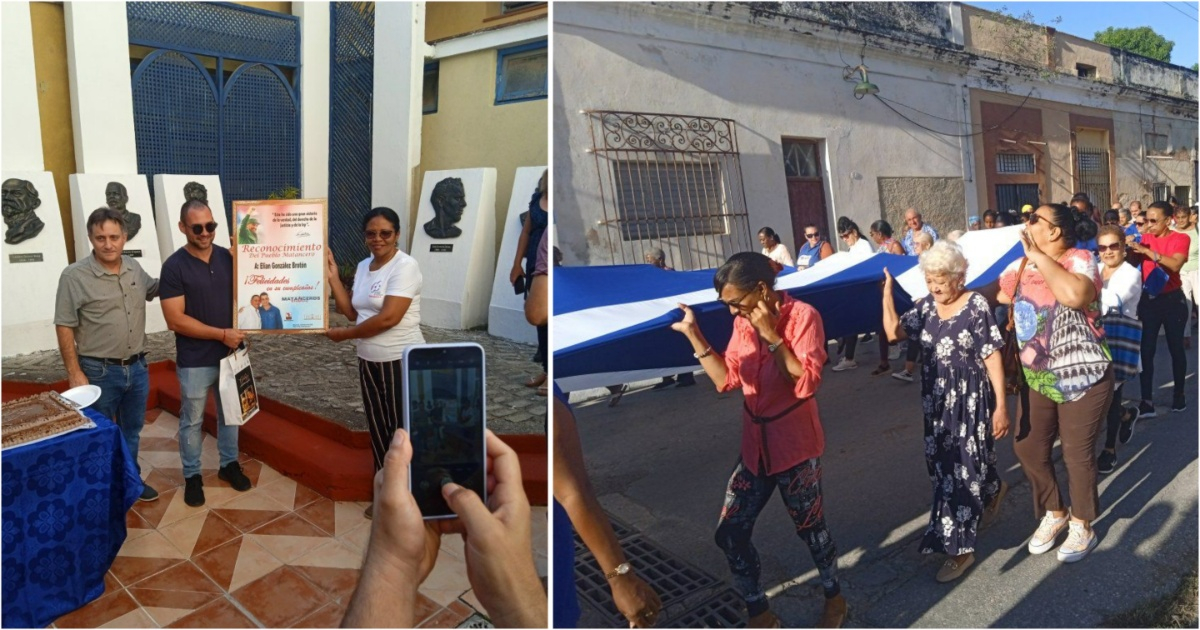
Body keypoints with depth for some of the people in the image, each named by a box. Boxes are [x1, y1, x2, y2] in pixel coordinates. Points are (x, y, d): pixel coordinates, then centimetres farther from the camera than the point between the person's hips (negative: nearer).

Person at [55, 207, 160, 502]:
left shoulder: (134, 268, 2)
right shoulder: (74, 276, -14)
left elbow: (153, 289, 23)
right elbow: (64, 327, -11)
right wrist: (74, 373, -13)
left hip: (137, 367, 5)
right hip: (99, 372, -5)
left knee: (132, 430, 20)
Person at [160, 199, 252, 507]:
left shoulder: (228, 257, -1)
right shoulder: (174, 266, -13)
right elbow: (176, 320, -17)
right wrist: (222, 334, -19)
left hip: (231, 354, 4)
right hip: (195, 362, -4)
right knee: (192, 421, 12)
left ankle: (229, 464, 36)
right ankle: (192, 476, 28)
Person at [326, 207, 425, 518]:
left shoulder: (405, 266, -16)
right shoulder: (363, 266, 8)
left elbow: (389, 318, -23)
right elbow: (352, 312, 5)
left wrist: (343, 334, -12)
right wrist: (332, 277, -2)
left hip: (403, 361, -8)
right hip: (369, 361, 8)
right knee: (379, 428, 16)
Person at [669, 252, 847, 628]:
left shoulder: (802, 315, -15)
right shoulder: (742, 322, 3)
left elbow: (807, 382, -22)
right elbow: (728, 379, -1)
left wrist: (771, 335, -27)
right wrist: (694, 334, -7)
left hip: (795, 445, -6)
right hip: (755, 445, 6)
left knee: (810, 528, 13)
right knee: (730, 533, 6)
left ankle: (834, 598, 41)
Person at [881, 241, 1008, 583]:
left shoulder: (977, 306, -12)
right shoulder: (925, 306, 3)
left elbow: (992, 357, -12)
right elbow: (894, 333, -5)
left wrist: (1001, 405, -13)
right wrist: (887, 291, -7)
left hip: (970, 399, -6)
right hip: (936, 399, 6)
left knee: (961, 467, -3)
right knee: (943, 462, 15)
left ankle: (959, 548, 9)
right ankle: (993, 490, 48)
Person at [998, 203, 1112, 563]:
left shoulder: (1080, 260, -16)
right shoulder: (1020, 267, 4)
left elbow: (1075, 295, -36)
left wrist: (1040, 257, -27)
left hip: (1081, 380, -6)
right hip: (1036, 380, 6)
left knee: (1077, 455, 7)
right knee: (1028, 449, 11)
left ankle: (1082, 527, 29)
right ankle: (1053, 513, 34)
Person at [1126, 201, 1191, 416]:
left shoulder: (1181, 238, -6)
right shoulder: (1145, 238, 5)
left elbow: (1175, 264, -23)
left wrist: (1146, 250, -28)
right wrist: (1131, 249, -19)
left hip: (1172, 300, -2)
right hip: (1148, 299, 2)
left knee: (1175, 348, 9)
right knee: (1146, 350, -3)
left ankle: (1179, 394, 24)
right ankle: (1146, 401, -3)